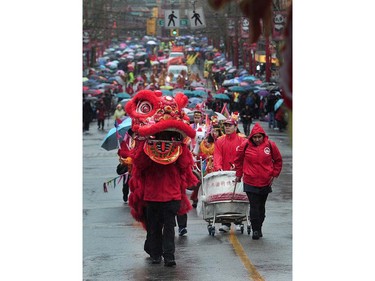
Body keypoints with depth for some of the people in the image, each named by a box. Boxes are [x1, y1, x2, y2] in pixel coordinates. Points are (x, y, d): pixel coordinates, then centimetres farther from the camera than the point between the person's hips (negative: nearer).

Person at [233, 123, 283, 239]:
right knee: (254, 207, -8)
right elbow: (238, 160, 10)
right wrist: (239, 174, 10)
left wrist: (274, 174, 4)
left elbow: (278, 160, 10)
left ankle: (259, 228, 23)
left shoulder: (270, 145, -3)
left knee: (261, 207, 12)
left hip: (265, 183, 2)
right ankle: (255, 230, -4)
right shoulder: (245, 146, -5)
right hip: (250, 182, -2)